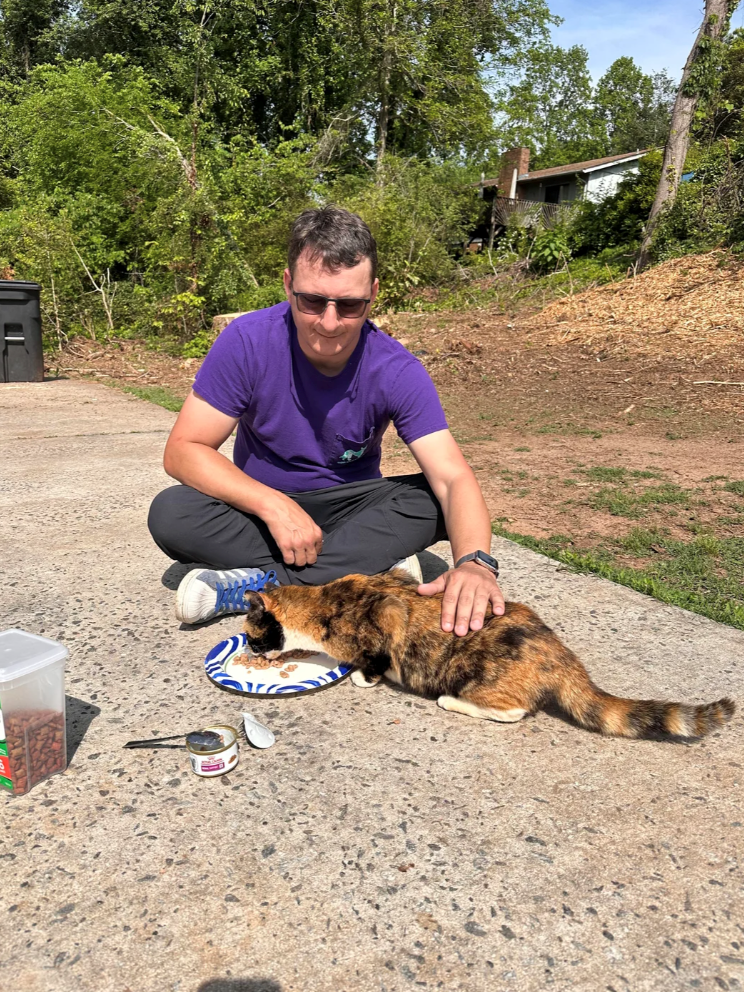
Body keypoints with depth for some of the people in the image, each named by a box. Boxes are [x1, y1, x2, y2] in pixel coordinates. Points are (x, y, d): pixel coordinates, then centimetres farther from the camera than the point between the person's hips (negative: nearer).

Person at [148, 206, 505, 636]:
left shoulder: (397, 371, -20)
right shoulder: (248, 341, -21)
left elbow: (454, 477, -28)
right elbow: (183, 450, -19)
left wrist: (474, 561, -49)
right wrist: (273, 506, -33)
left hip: (350, 505, 1)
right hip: (262, 502, 0)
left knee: (432, 498, -27)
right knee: (171, 513, -27)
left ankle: (260, 583, -27)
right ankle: (371, 564, -27)